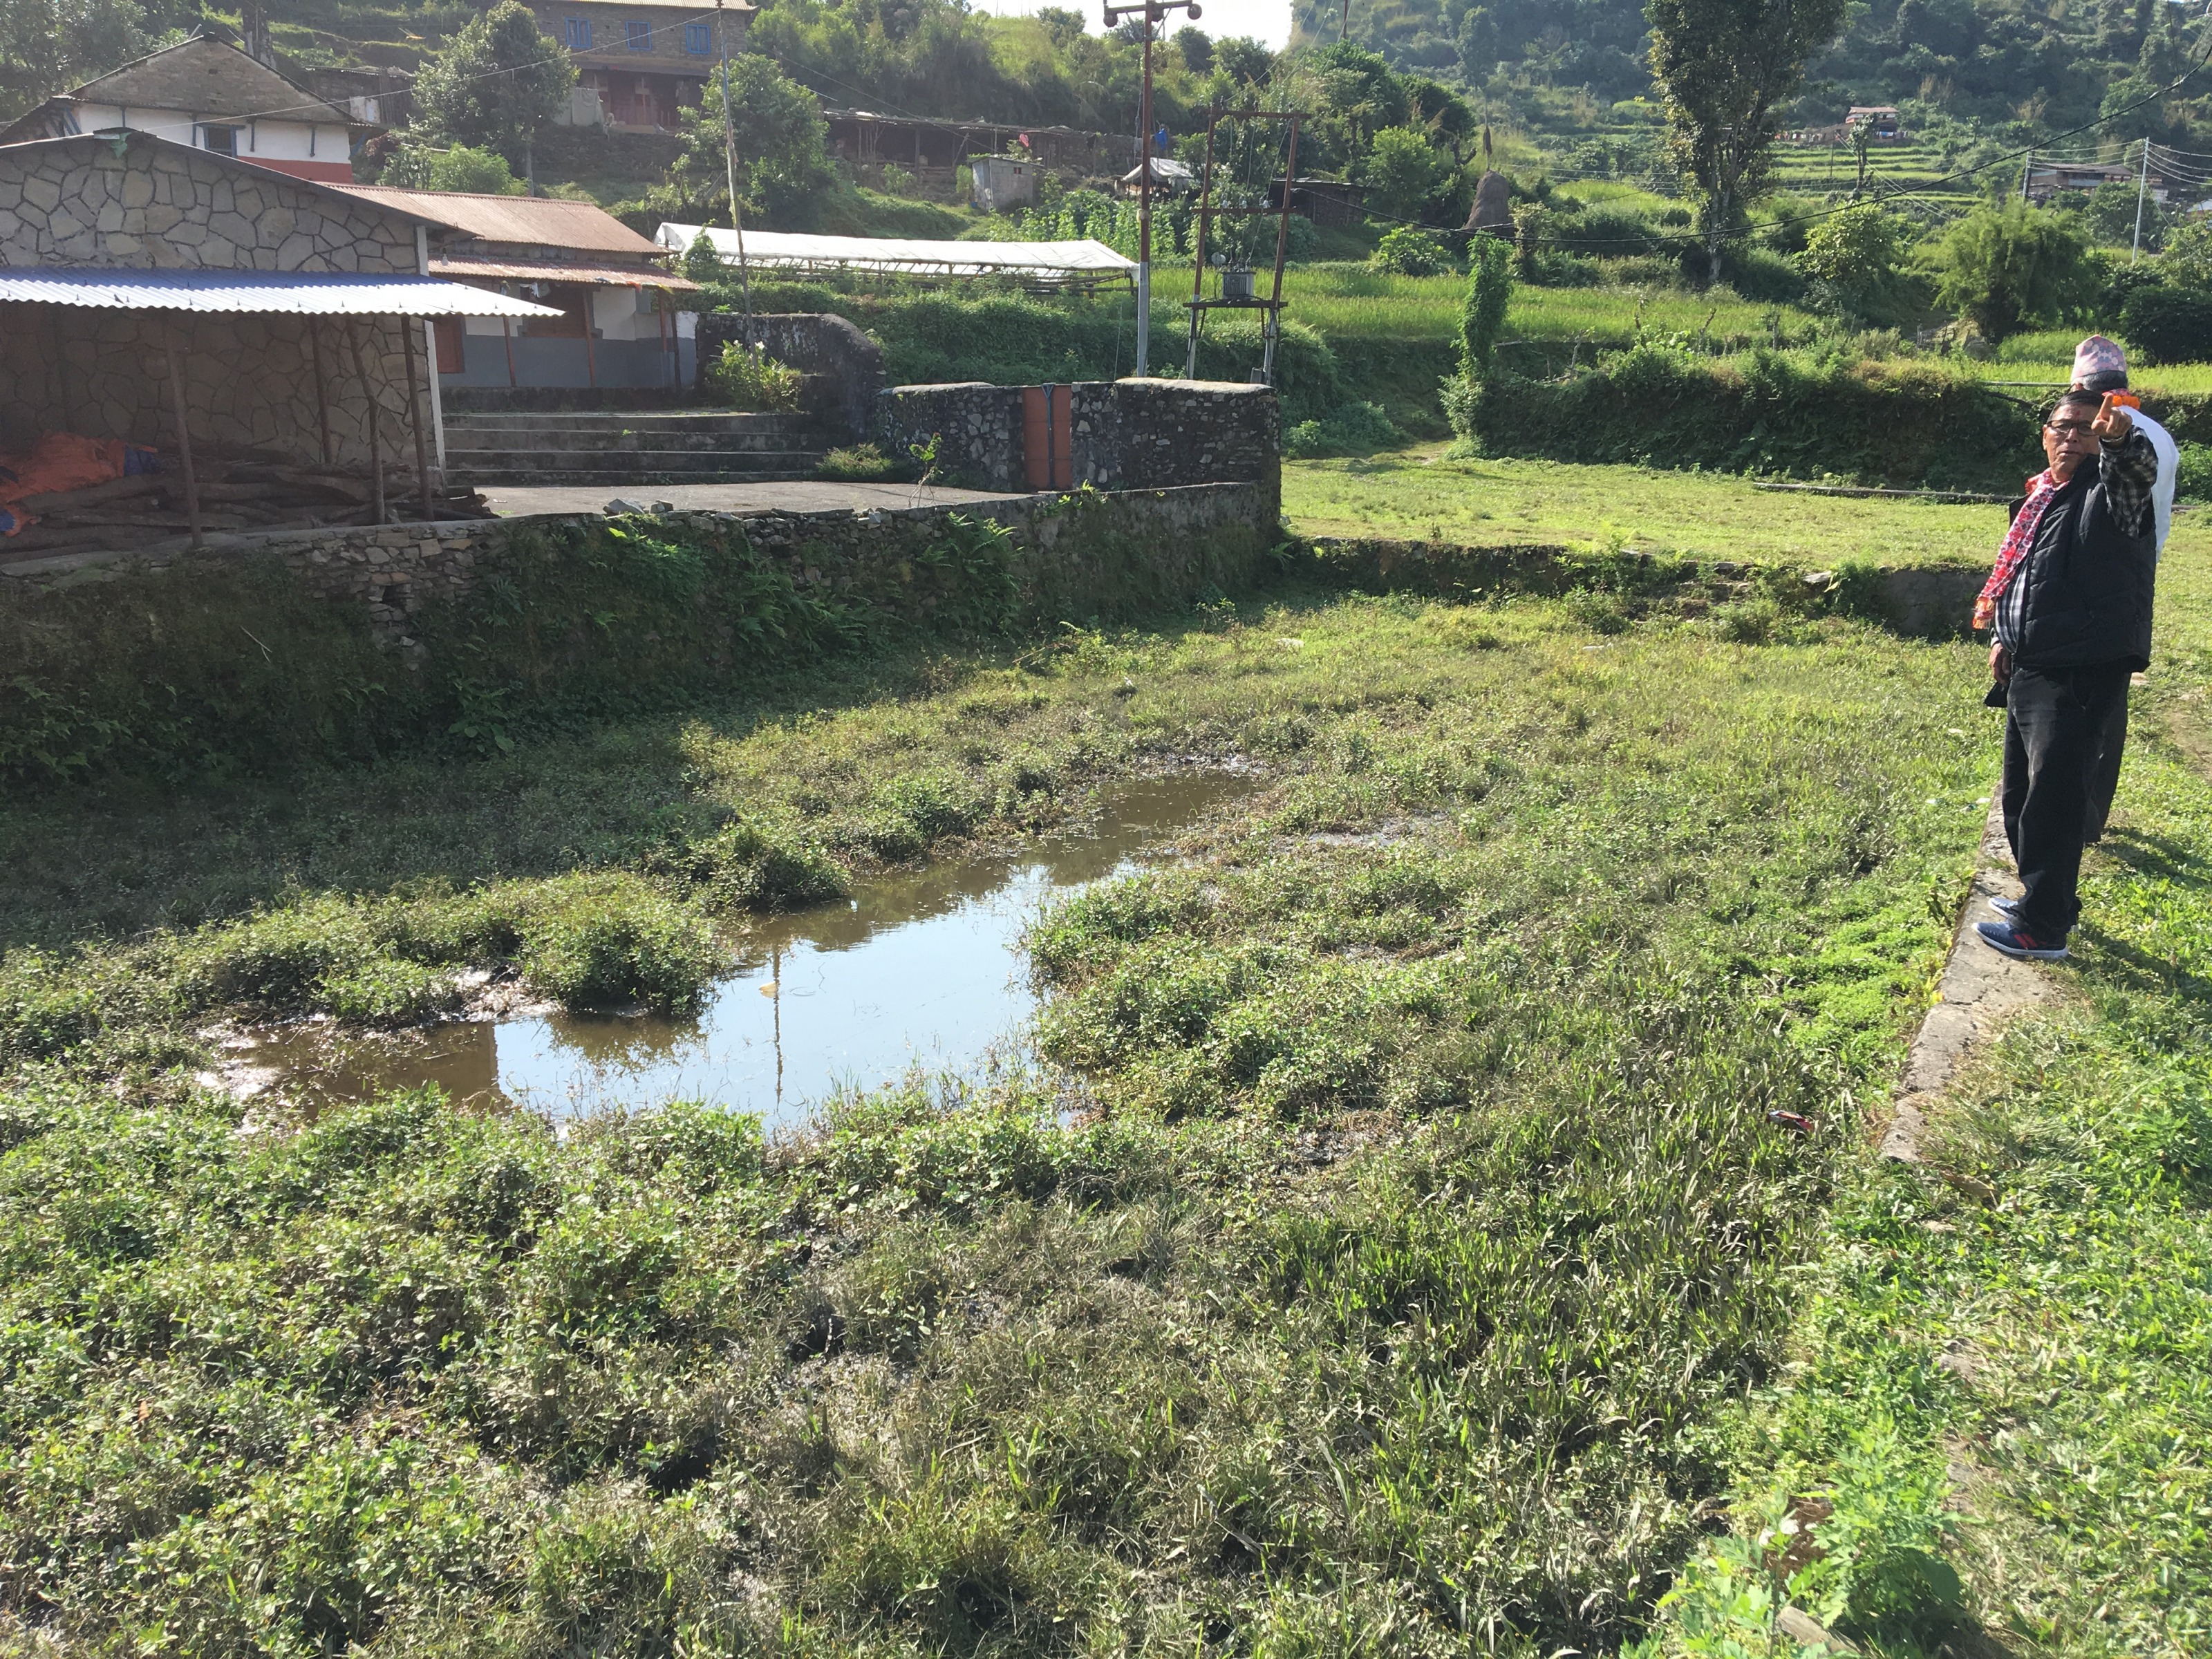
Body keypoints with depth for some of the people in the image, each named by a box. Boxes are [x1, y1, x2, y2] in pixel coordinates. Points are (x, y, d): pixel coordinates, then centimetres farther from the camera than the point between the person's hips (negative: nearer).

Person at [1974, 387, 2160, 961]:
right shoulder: (2039, 498, 16)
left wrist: (2119, 438, -54)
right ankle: (2046, 897, 32)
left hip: (2081, 676, -8)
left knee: (2053, 799, -10)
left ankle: (2044, 928, -3)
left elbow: (2137, 470, -32)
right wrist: (2003, 639, 14)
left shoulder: (2110, 490, -7)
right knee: (2021, 796, 16)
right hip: (2027, 671, 8)